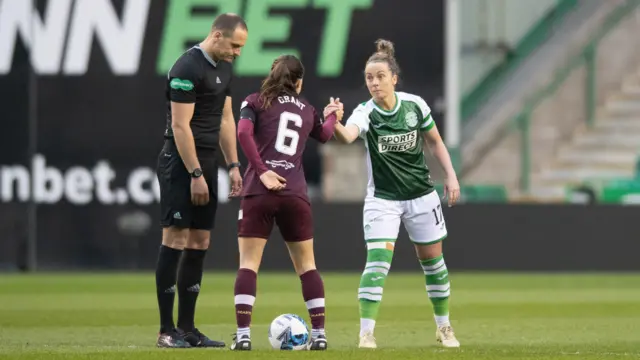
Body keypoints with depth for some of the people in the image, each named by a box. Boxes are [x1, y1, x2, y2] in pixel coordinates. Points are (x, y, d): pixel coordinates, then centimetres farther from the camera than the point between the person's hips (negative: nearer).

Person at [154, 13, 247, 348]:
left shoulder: (223, 69, 13)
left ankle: (187, 328, 11)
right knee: (176, 239, -8)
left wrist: (233, 165, 13)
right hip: (181, 164, -9)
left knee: (200, 242, 8)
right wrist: (195, 174, -18)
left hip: (206, 163, 9)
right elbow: (180, 126, -18)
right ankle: (167, 331, -7)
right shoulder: (187, 68, -15)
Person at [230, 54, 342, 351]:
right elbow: (324, 134, 37)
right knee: (306, 265, 12)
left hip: (258, 192, -2)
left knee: (248, 263, -1)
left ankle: (243, 335, -11)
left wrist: (261, 170, -10)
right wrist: (332, 116, 57)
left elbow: (243, 132, -10)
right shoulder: (308, 111, 17)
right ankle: (319, 334, 8)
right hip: (295, 194, 2)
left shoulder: (256, 102, 8)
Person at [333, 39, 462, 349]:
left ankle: (444, 328, 29)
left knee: (433, 260, 12)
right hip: (382, 199, -3)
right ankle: (366, 332, -14)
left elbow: (435, 142, 8)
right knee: (377, 261, -17)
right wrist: (334, 125, -63)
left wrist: (451, 175, 1)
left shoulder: (415, 105, -8)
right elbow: (348, 136, -41)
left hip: (421, 195, 3)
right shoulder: (365, 113, -17)